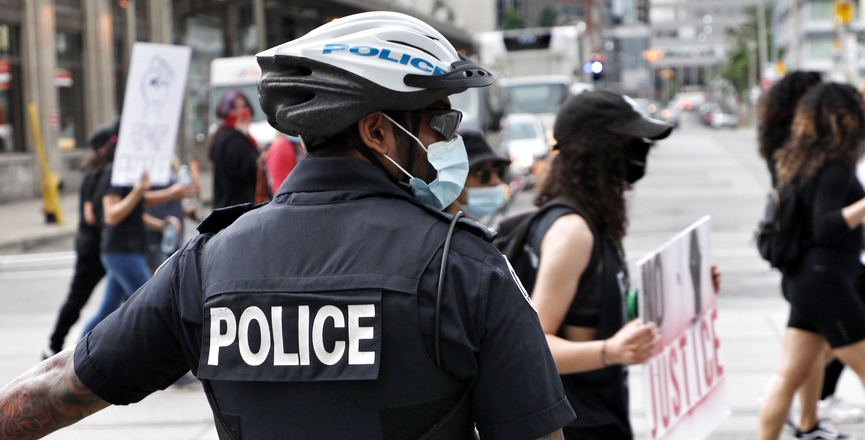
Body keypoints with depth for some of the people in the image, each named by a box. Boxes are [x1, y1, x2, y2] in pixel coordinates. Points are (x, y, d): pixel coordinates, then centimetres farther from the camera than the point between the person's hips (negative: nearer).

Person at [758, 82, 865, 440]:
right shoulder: (835, 167, -17)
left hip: (804, 278, 9)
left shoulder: (803, 162, 9)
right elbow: (825, 228, -25)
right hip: (827, 280, -9)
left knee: (789, 374, 10)